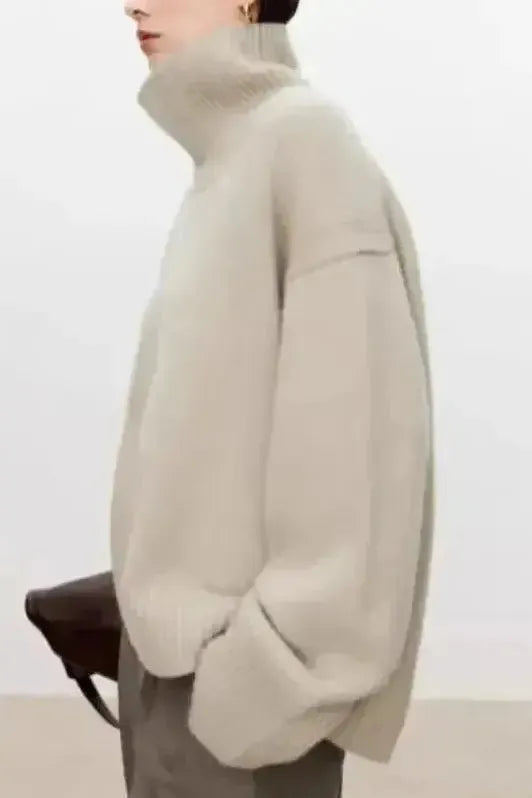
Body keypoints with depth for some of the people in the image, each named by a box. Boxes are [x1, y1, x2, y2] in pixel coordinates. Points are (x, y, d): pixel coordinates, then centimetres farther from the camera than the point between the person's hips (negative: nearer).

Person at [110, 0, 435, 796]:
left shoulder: (305, 141, -14)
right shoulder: (225, 156, 10)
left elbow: (352, 407, -19)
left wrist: (275, 658, -19)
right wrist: (156, 601, 12)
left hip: (236, 655, -7)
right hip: (173, 634, 8)